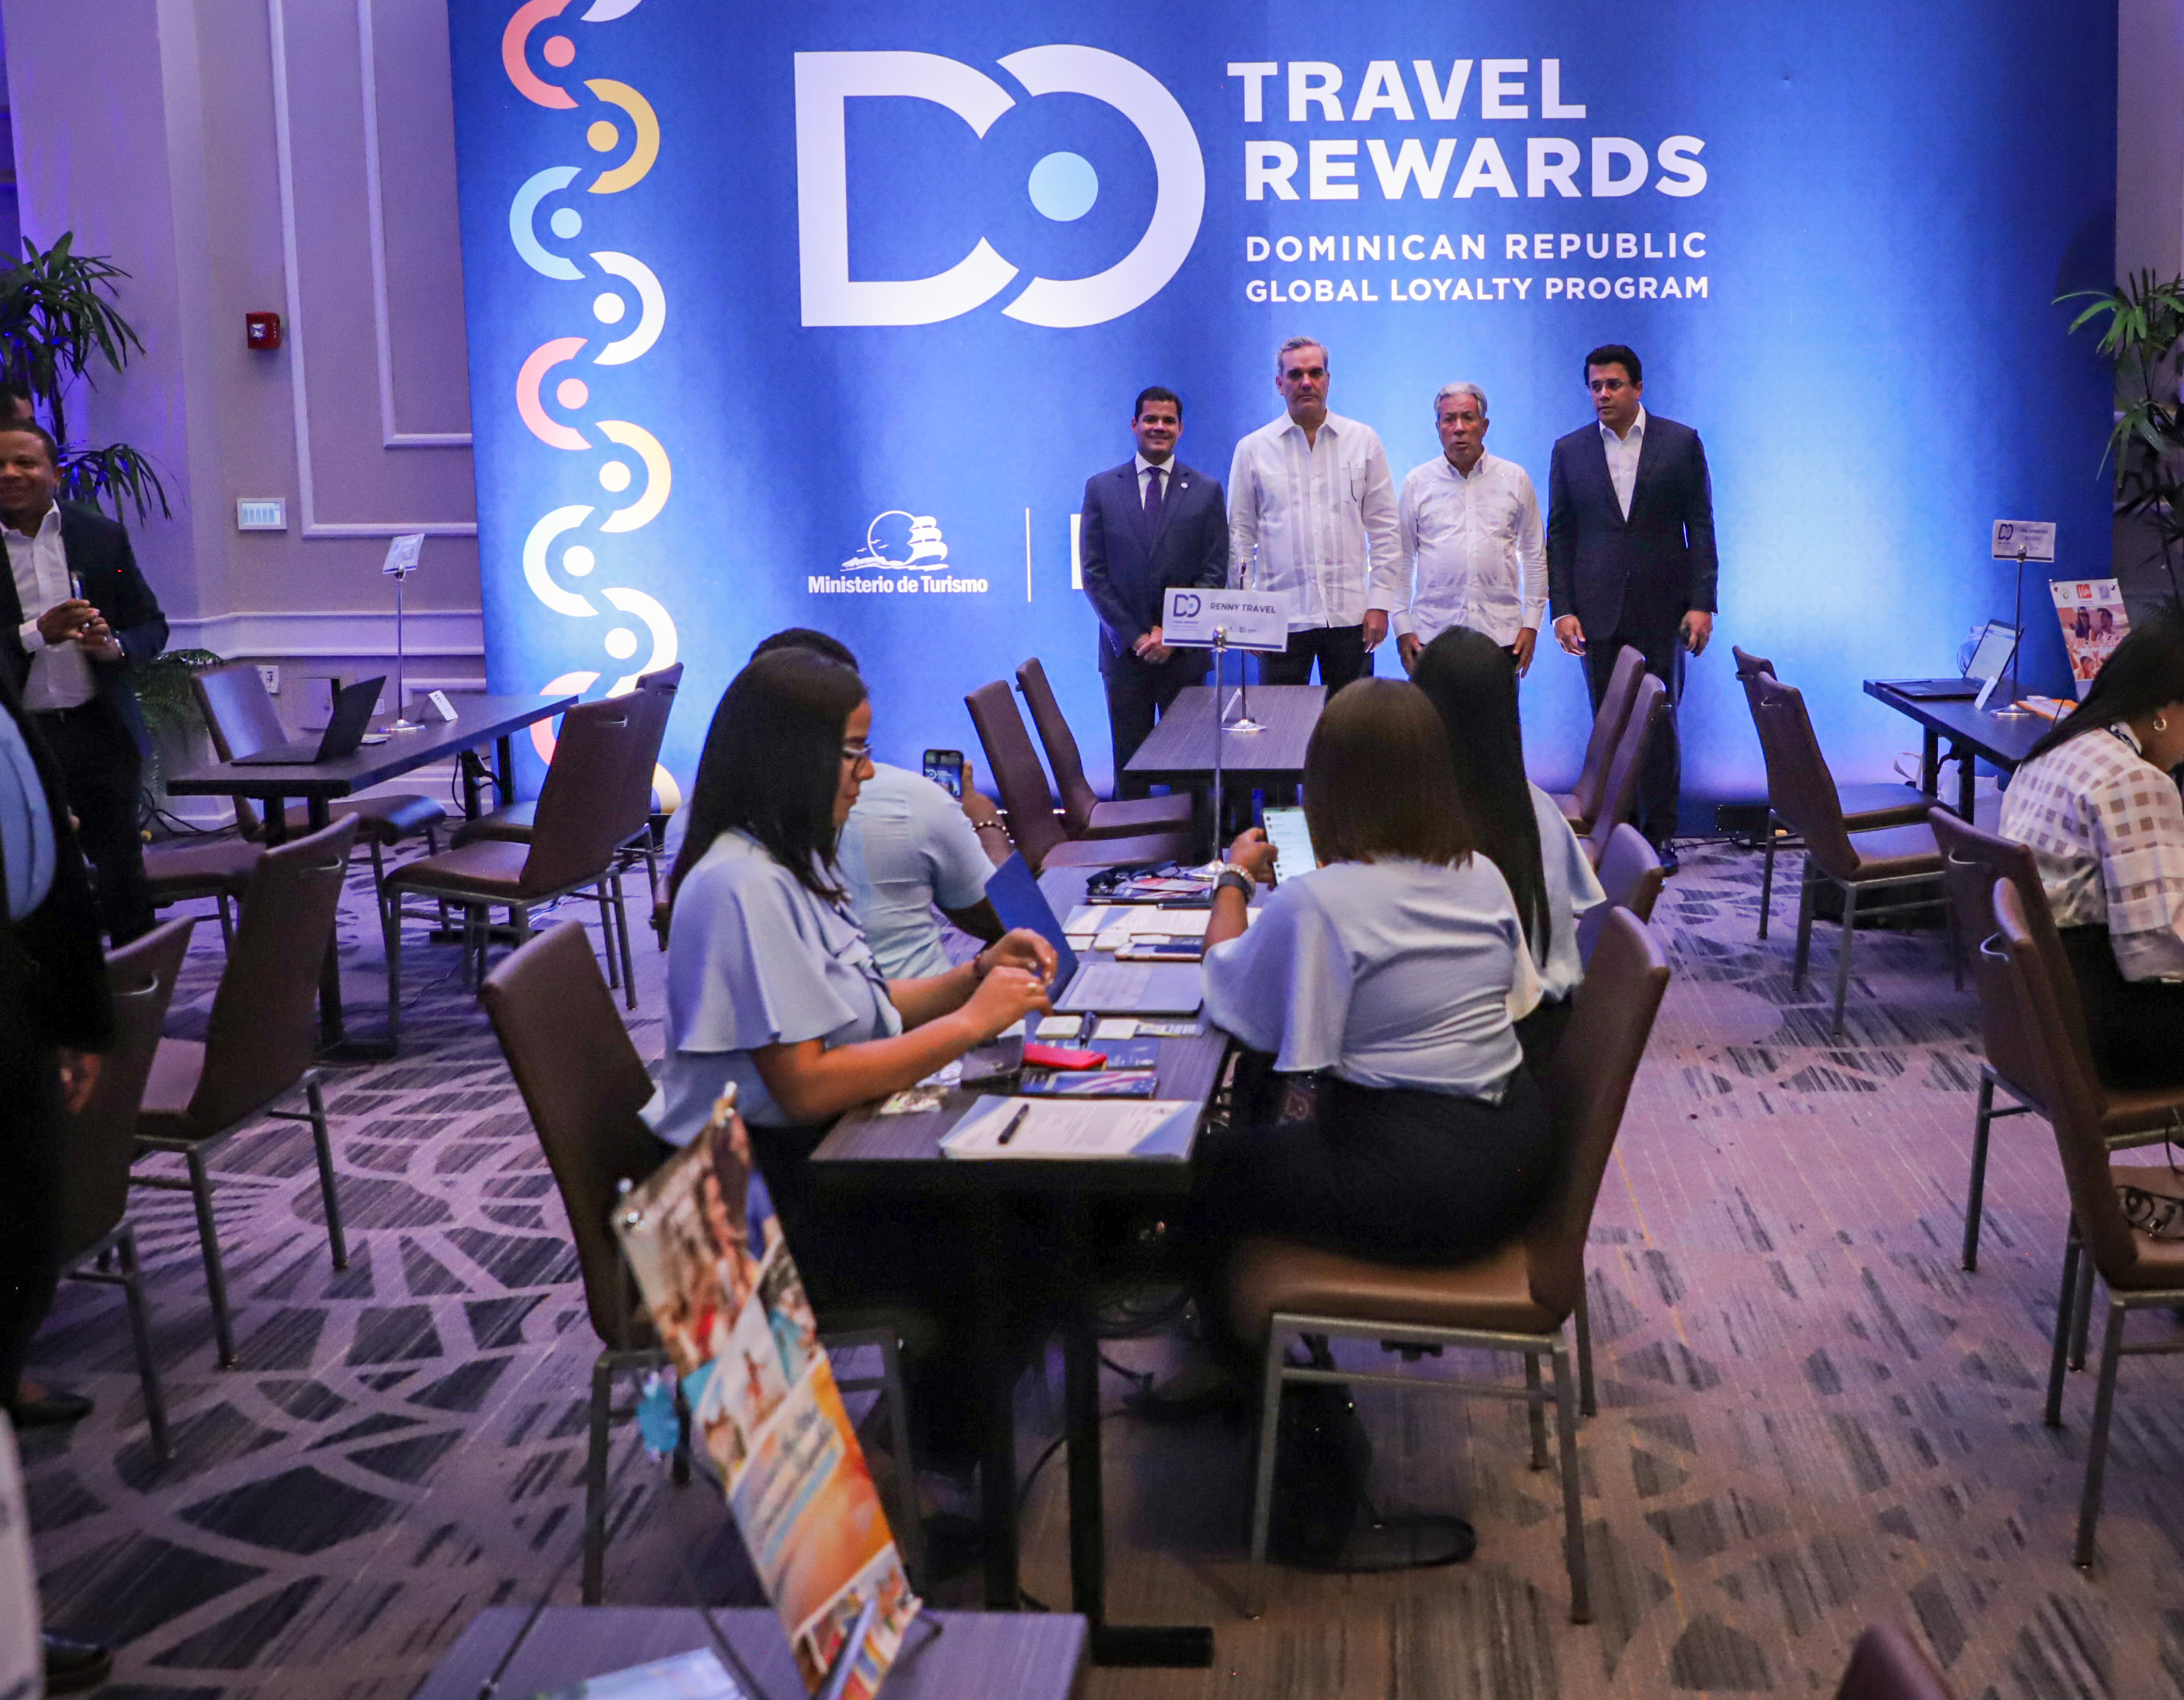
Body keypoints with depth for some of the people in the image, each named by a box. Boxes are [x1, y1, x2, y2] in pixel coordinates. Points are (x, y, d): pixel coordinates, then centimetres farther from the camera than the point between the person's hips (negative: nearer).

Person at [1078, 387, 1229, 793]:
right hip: (1124, 650, 0)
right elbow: (1094, 573, 2)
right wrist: (1135, 637, -7)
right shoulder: (1101, 488, 6)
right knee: (1129, 765, 3)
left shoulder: (1206, 491, 6)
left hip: (1184, 652, 0)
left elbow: (1216, 574, 1)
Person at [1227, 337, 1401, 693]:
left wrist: (1380, 603, 1)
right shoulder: (1252, 449, 6)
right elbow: (1240, 536, 8)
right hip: (1282, 618, -1)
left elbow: (1383, 529, 8)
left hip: (1349, 614, 1)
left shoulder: (1363, 441, 7)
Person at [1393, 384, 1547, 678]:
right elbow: (1402, 559, 9)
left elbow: (1535, 555, 12)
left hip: (1500, 635, 0)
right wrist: (1402, 627, 3)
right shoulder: (1418, 482, 8)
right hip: (1433, 634, 0)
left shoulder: (1514, 478, 9)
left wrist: (1531, 624, 5)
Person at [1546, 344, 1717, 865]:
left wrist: (1702, 603, -5)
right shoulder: (1570, 451, 7)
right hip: (1599, 612, 1)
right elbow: (1559, 535, 7)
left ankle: (1659, 835, 8)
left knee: (1658, 722, -1)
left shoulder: (1681, 443, 3)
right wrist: (1561, 609, -2)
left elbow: (1700, 526, 2)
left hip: (1661, 608, -1)